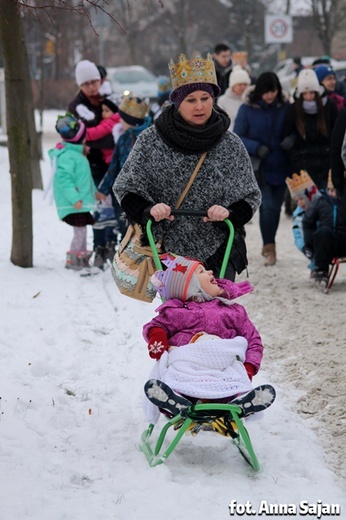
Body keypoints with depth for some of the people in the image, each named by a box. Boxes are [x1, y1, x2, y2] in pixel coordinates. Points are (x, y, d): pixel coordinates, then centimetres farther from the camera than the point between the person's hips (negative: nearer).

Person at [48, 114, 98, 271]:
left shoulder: (75, 152, 14)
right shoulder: (67, 156, -19)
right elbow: (64, 179, -25)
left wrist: (94, 191, 28)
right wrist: (74, 198, -28)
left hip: (81, 202, 10)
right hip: (74, 204, -10)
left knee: (82, 232, 17)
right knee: (79, 233, -6)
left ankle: (82, 260, 26)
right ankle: (72, 261, 3)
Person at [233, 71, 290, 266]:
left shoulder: (285, 107, -1)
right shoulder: (247, 109, -6)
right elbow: (237, 137, -5)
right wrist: (256, 148, -20)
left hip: (280, 167, 3)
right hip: (260, 168, -3)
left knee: (276, 207, 10)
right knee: (267, 206, -15)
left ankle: (269, 246, 29)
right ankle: (269, 248, -4)